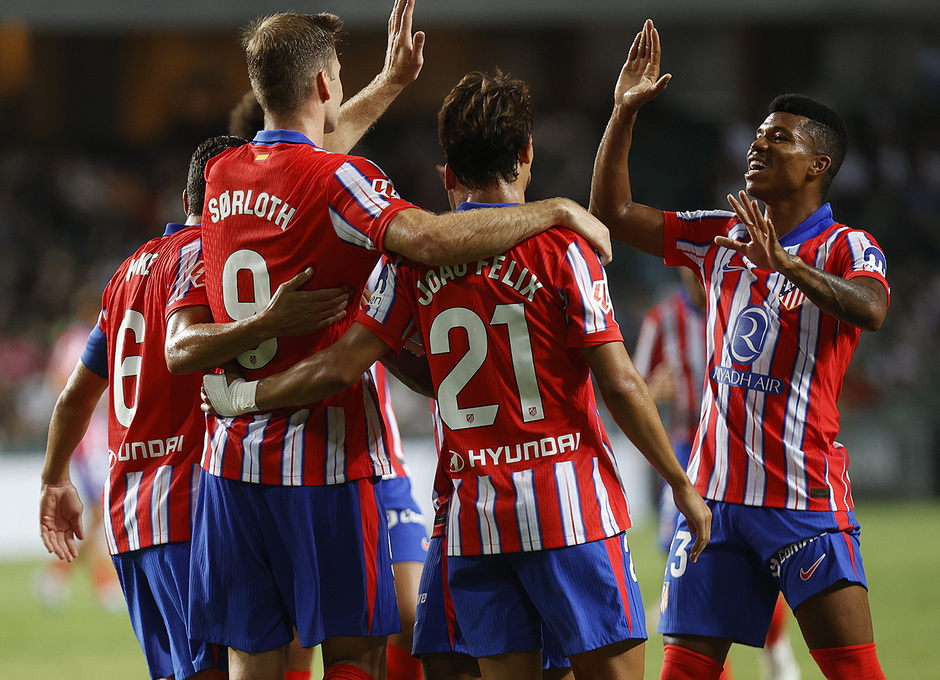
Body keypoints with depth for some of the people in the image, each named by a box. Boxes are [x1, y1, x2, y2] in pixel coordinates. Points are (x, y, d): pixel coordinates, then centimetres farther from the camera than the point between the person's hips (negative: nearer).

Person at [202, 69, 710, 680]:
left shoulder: (416, 257, 4)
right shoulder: (559, 245, -5)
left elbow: (340, 369, -1)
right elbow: (619, 383, -9)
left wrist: (241, 396, 14)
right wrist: (682, 484, 0)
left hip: (472, 512, 4)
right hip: (571, 500, -4)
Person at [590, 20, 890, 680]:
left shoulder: (845, 248, -4)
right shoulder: (720, 235, 14)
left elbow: (871, 310, -26)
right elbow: (613, 211, 16)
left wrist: (786, 263, -38)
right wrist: (625, 112, 7)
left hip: (805, 499, -5)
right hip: (717, 493, 5)